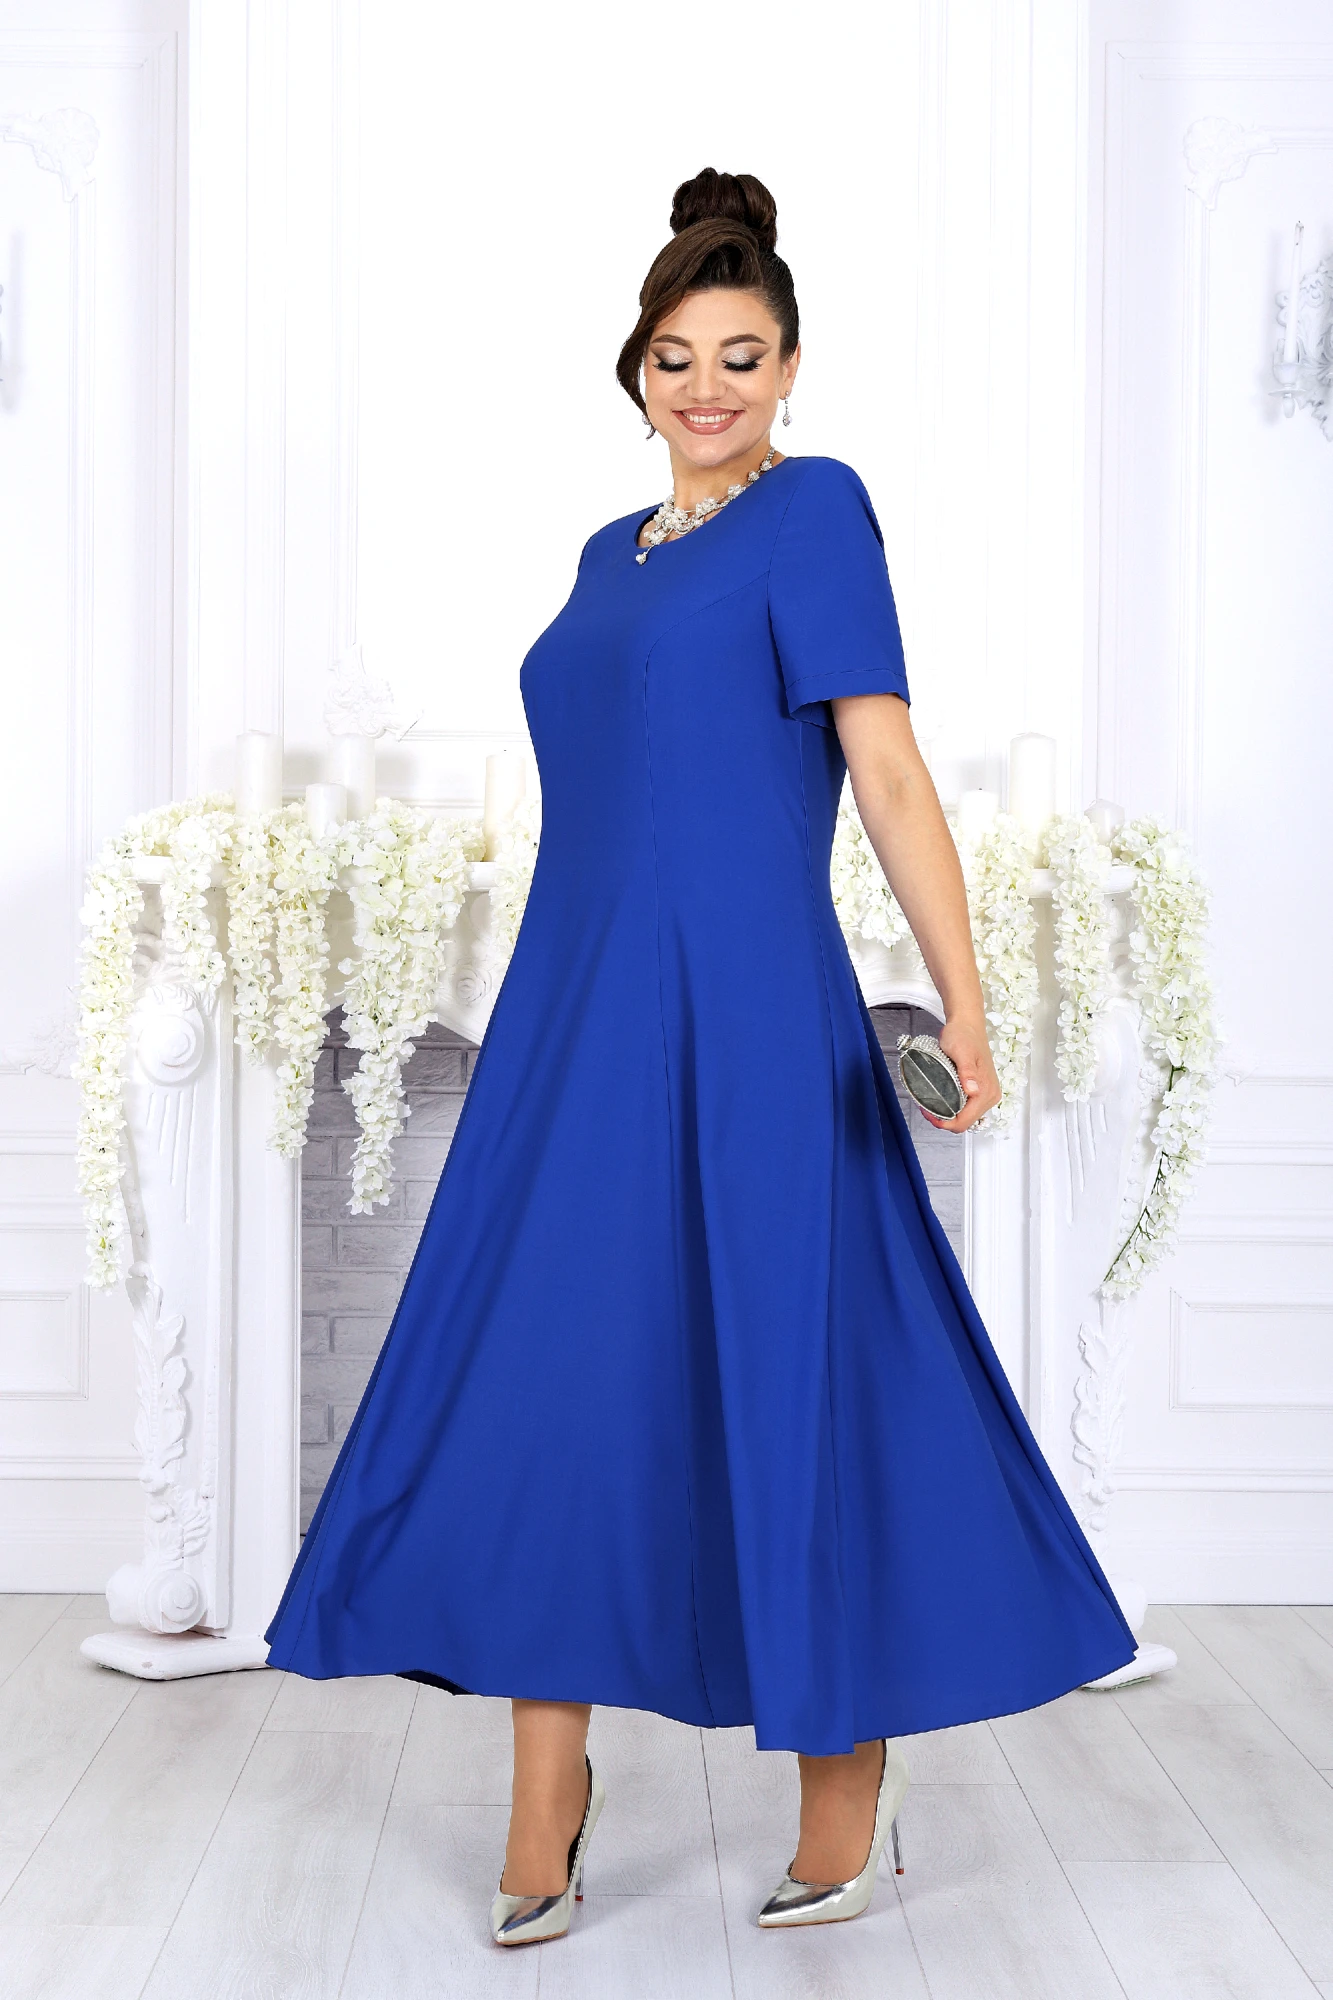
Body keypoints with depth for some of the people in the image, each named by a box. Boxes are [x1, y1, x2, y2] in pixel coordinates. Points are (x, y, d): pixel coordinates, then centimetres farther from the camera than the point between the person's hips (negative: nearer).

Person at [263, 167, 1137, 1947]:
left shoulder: (815, 507, -3)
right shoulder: (614, 553, 18)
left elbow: (886, 766, -11)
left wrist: (963, 1000, -19)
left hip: (739, 1017, -7)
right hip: (576, 1016, 7)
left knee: (779, 1375, 1)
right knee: (539, 1383, 5)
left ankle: (852, 1751, 23)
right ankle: (545, 1802, 16)